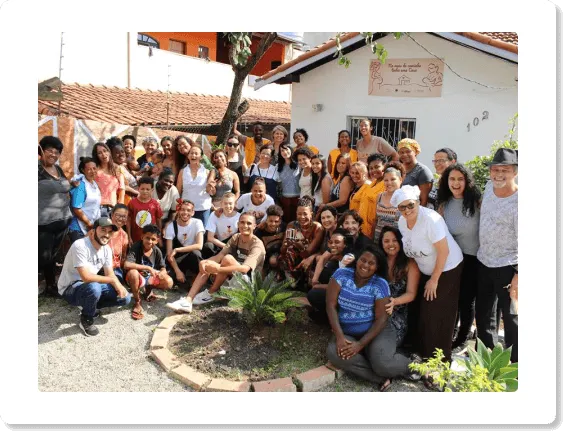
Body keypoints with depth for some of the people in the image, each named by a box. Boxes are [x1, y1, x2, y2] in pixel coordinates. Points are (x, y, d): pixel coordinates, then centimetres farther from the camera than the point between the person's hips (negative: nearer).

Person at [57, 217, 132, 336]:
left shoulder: (106, 249, -1)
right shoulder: (80, 246, -26)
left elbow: (110, 274, 1)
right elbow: (86, 277, -33)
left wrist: (119, 286, -21)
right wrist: (113, 280, -24)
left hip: (92, 286, 7)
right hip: (70, 289, -7)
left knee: (125, 298, -5)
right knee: (94, 288, -40)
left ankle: (88, 307, 15)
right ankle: (86, 320, -9)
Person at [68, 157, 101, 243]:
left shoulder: (95, 184, 11)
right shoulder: (80, 185, -13)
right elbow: (76, 209, -18)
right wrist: (89, 224, -13)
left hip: (94, 229, 8)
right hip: (79, 230, -8)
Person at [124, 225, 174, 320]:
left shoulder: (157, 251, -9)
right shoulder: (136, 247, -23)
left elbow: (163, 268, -5)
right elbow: (126, 265, -38)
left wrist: (162, 272, -31)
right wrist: (147, 268, -38)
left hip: (150, 278, 4)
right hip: (138, 278, -4)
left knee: (169, 283, -20)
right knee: (133, 272, -39)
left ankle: (148, 289, 14)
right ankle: (137, 302, -15)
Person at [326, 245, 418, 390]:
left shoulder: (380, 284, -9)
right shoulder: (342, 275, -5)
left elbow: (381, 318, -11)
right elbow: (331, 305, -8)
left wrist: (361, 344, -20)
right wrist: (339, 336, -19)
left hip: (377, 331, -2)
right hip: (347, 333, 2)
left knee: (382, 363, -29)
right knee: (334, 354, -29)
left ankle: (410, 366, 7)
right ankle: (382, 378, -14)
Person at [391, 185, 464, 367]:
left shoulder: (431, 220, -28)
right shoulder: (402, 222, -5)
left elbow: (444, 251, -24)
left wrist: (434, 280, -17)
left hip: (446, 270, -7)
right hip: (426, 270, 7)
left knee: (437, 316, -2)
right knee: (420, 310, 11)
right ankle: (423, 350, 31)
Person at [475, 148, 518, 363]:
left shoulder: (518, 202, -21)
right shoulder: (489, 187, -2)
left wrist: (518, 276, -24)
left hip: (507, 267, -7)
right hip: (483, 262, 8)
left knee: (511, 317, 4)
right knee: (482, 312, 20)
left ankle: (514, 363, 21)